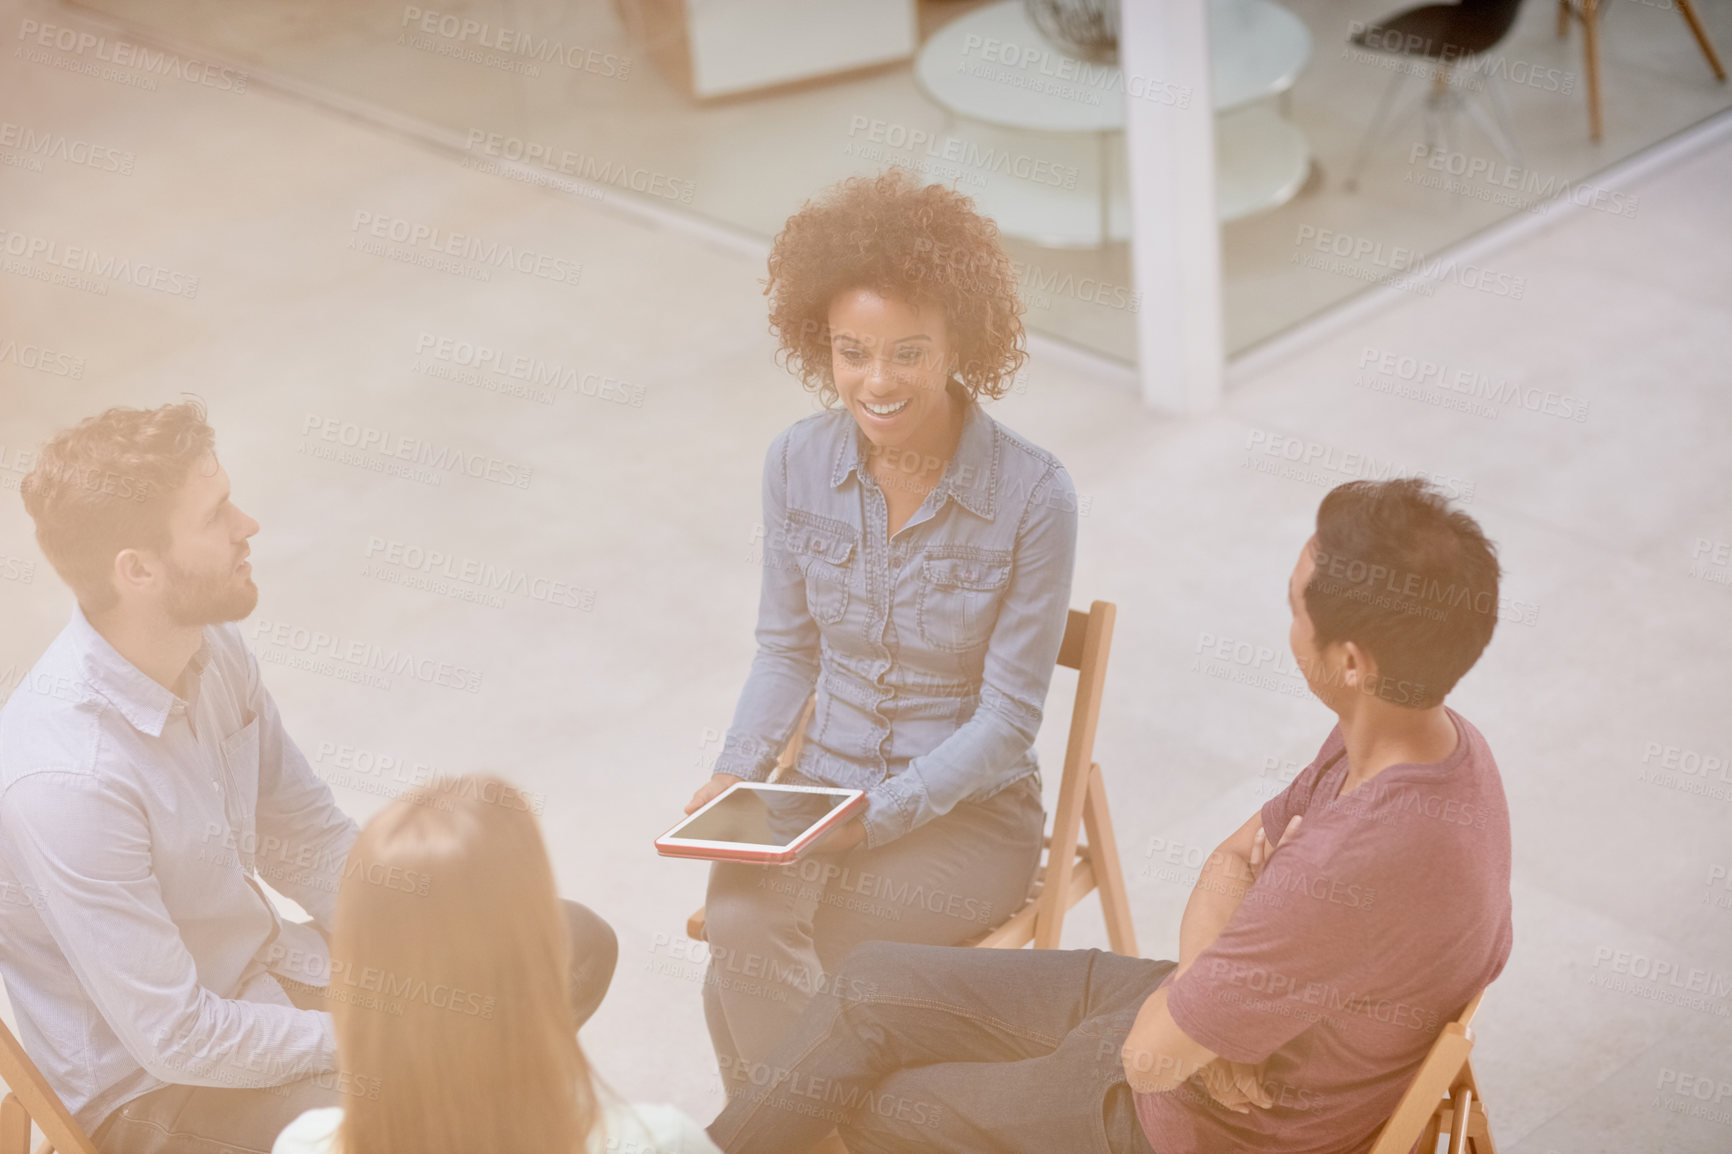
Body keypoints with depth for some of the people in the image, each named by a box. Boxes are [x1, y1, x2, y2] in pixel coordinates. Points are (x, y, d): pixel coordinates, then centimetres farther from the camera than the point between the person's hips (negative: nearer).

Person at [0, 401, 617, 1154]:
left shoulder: (212, 647, -7)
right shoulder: (65, 779, -32)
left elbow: (311, 840, 8)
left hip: (268, 971, 8)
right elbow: (178, 1039, -27)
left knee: (578, 944, 6)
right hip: (151, 1089, -8)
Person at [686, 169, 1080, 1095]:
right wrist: (735, 775, -5)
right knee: (737, 925, -29)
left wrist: (876, 813, -22)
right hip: (821, 783, 4)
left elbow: (1004, 721, -10)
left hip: (969, 814, -4)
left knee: (743, 945, -28)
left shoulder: (1033, 495, -14)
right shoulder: (798, 463, -1)